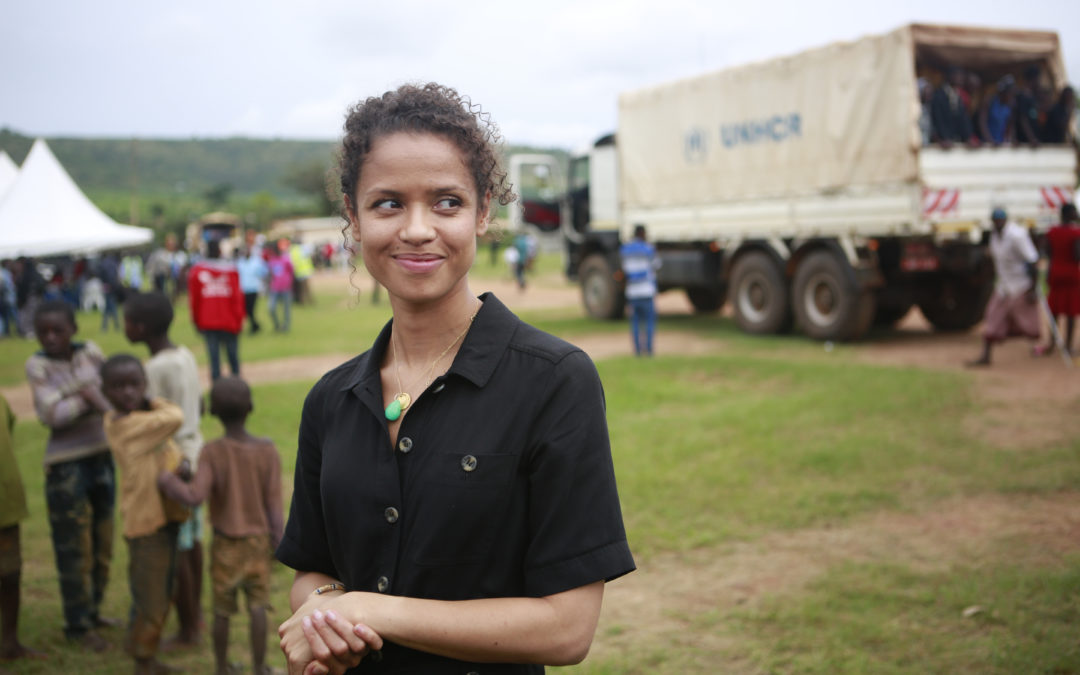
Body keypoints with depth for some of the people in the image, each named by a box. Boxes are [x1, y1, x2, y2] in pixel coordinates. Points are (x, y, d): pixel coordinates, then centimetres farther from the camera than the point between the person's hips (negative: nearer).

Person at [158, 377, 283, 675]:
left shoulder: (213, 452, -17)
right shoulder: (268, 451, -11)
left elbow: (194, 496, -26)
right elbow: (274, 503, -9)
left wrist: (167, 479, -11)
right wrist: (278, 542, 1)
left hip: (225, 543, -1)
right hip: (258, 541, 1)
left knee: (222, 609, 13)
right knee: (257, 606, 9)